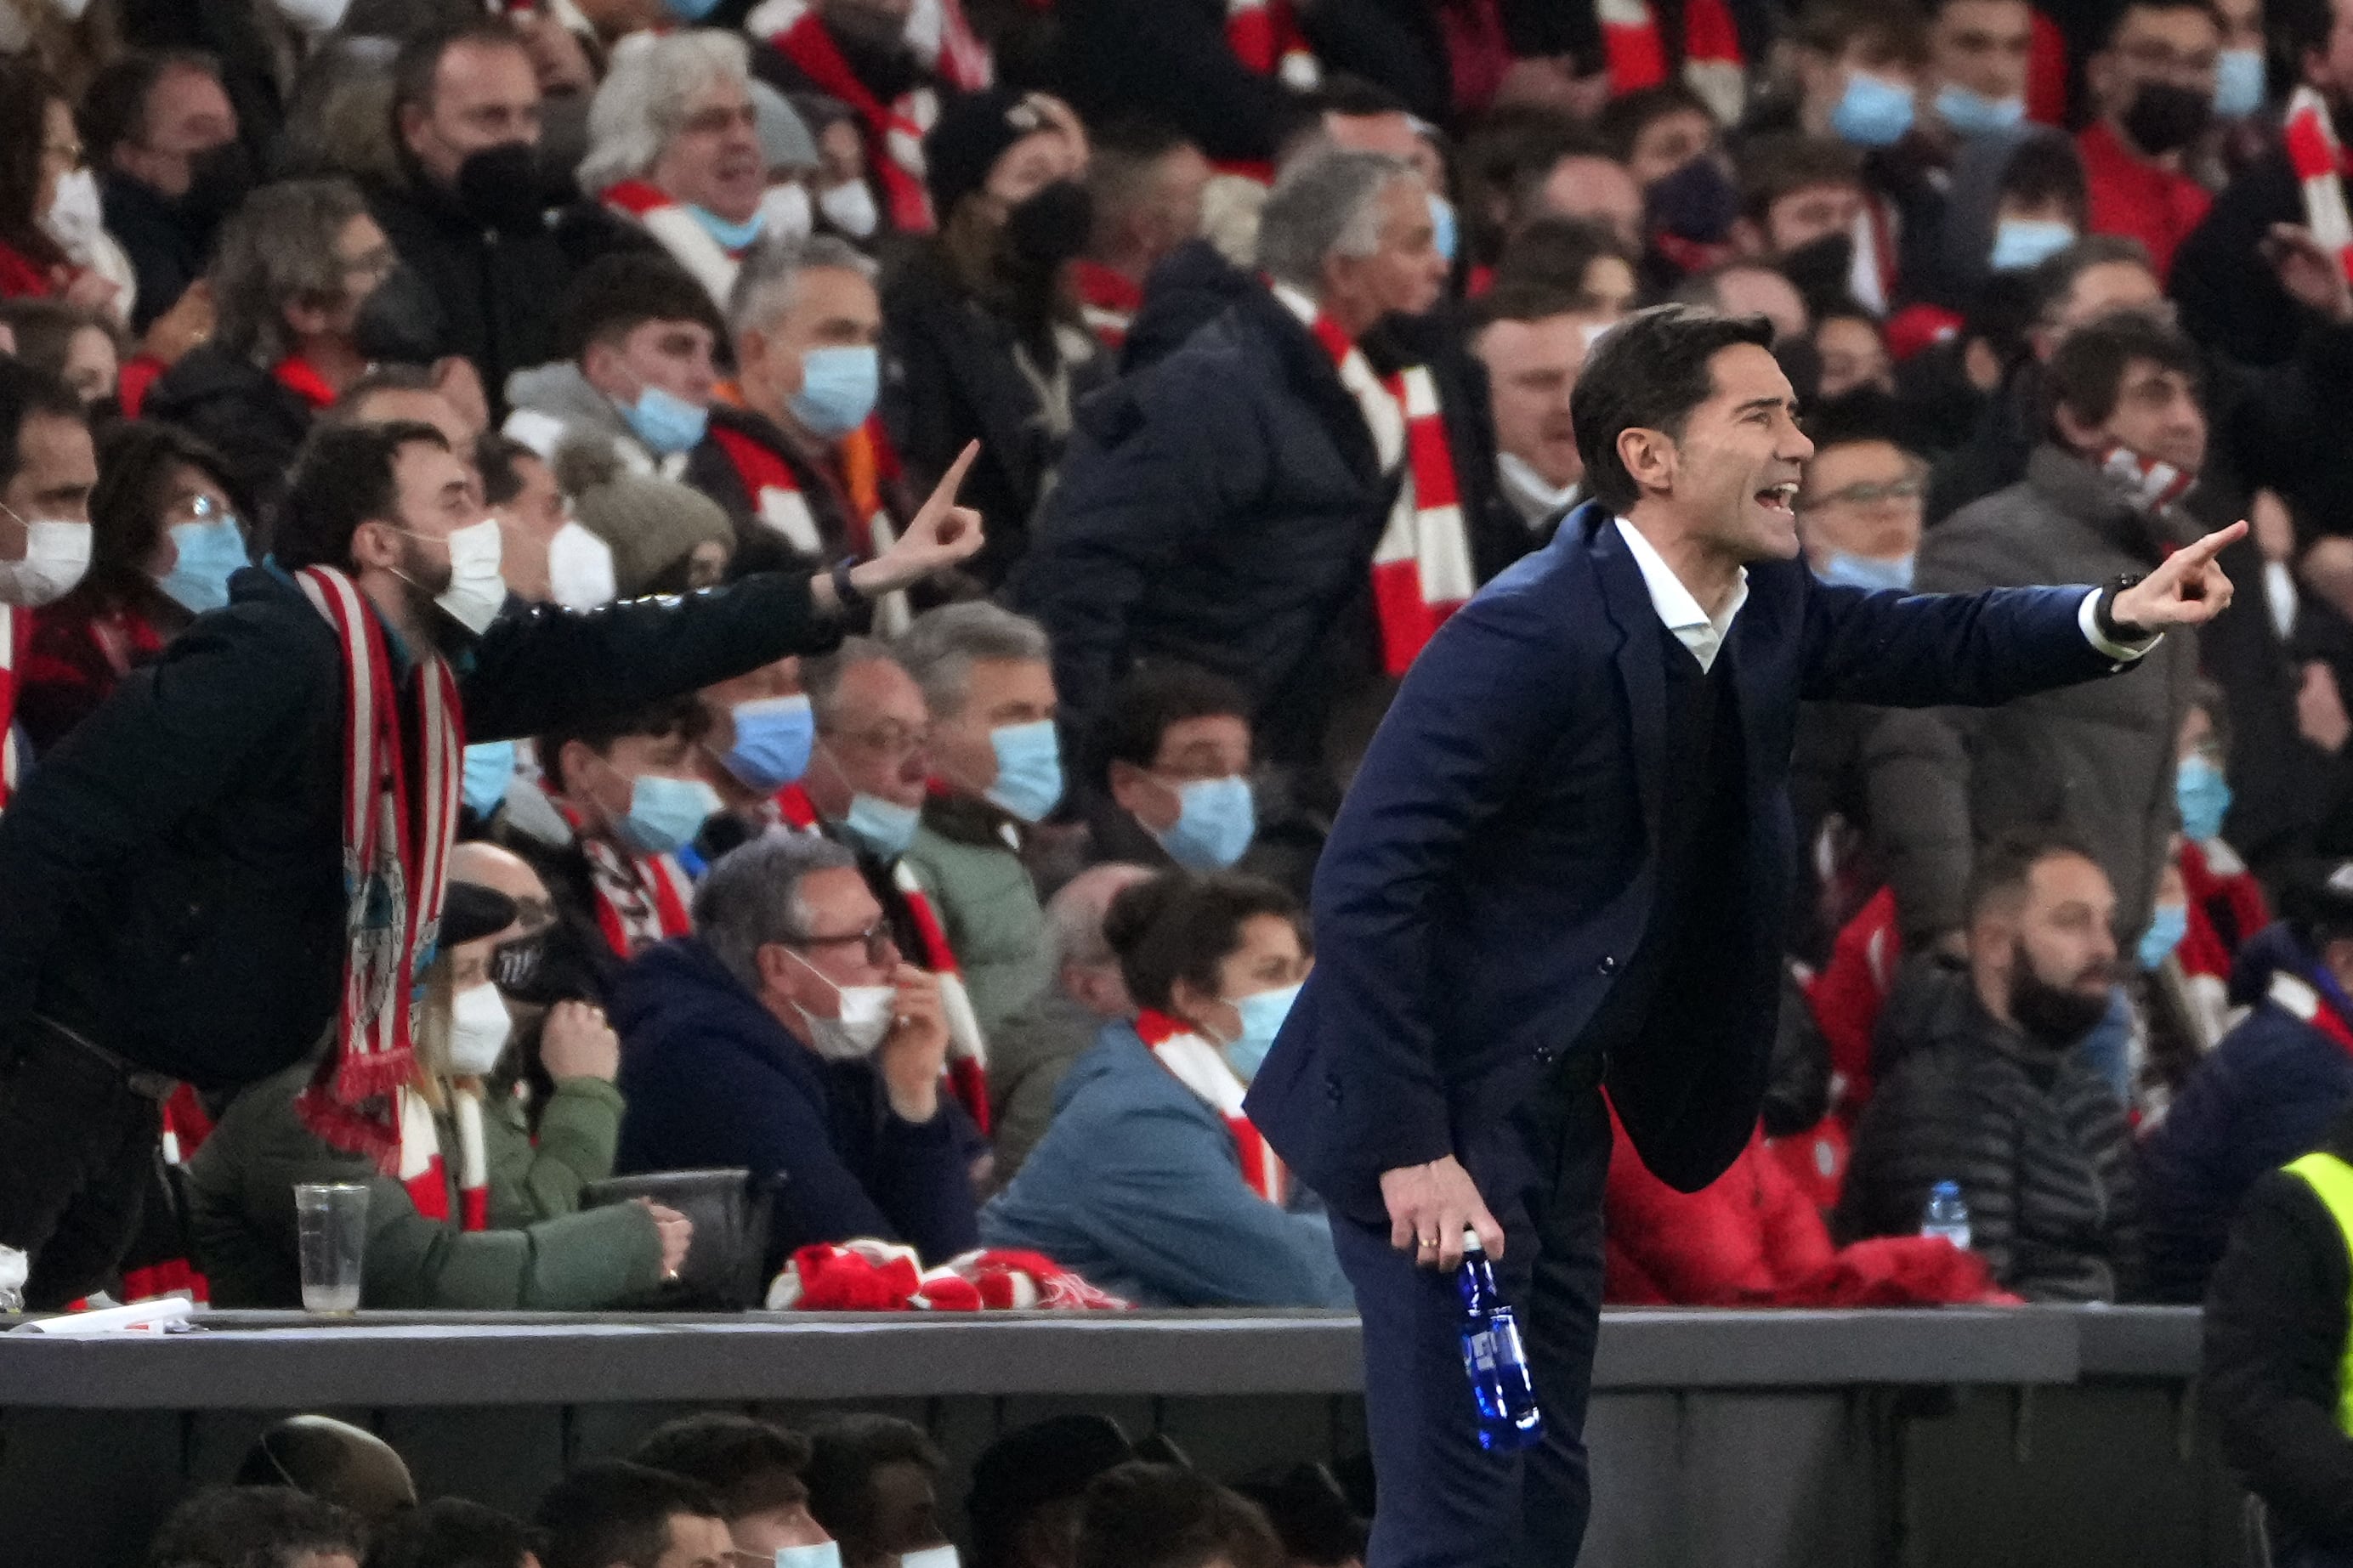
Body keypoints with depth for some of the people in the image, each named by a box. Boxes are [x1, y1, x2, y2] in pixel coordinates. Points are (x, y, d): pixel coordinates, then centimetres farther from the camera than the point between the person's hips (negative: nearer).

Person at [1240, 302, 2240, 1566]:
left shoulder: (1765, 608, 2)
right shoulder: (1530, 637, -23)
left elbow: (1935, 647, 17)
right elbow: (1364, 889, -25)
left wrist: (2115, 618, -3)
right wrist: (1411, 1153, -26)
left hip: (1555, 1120, 9)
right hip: (1441, 1119, -9)